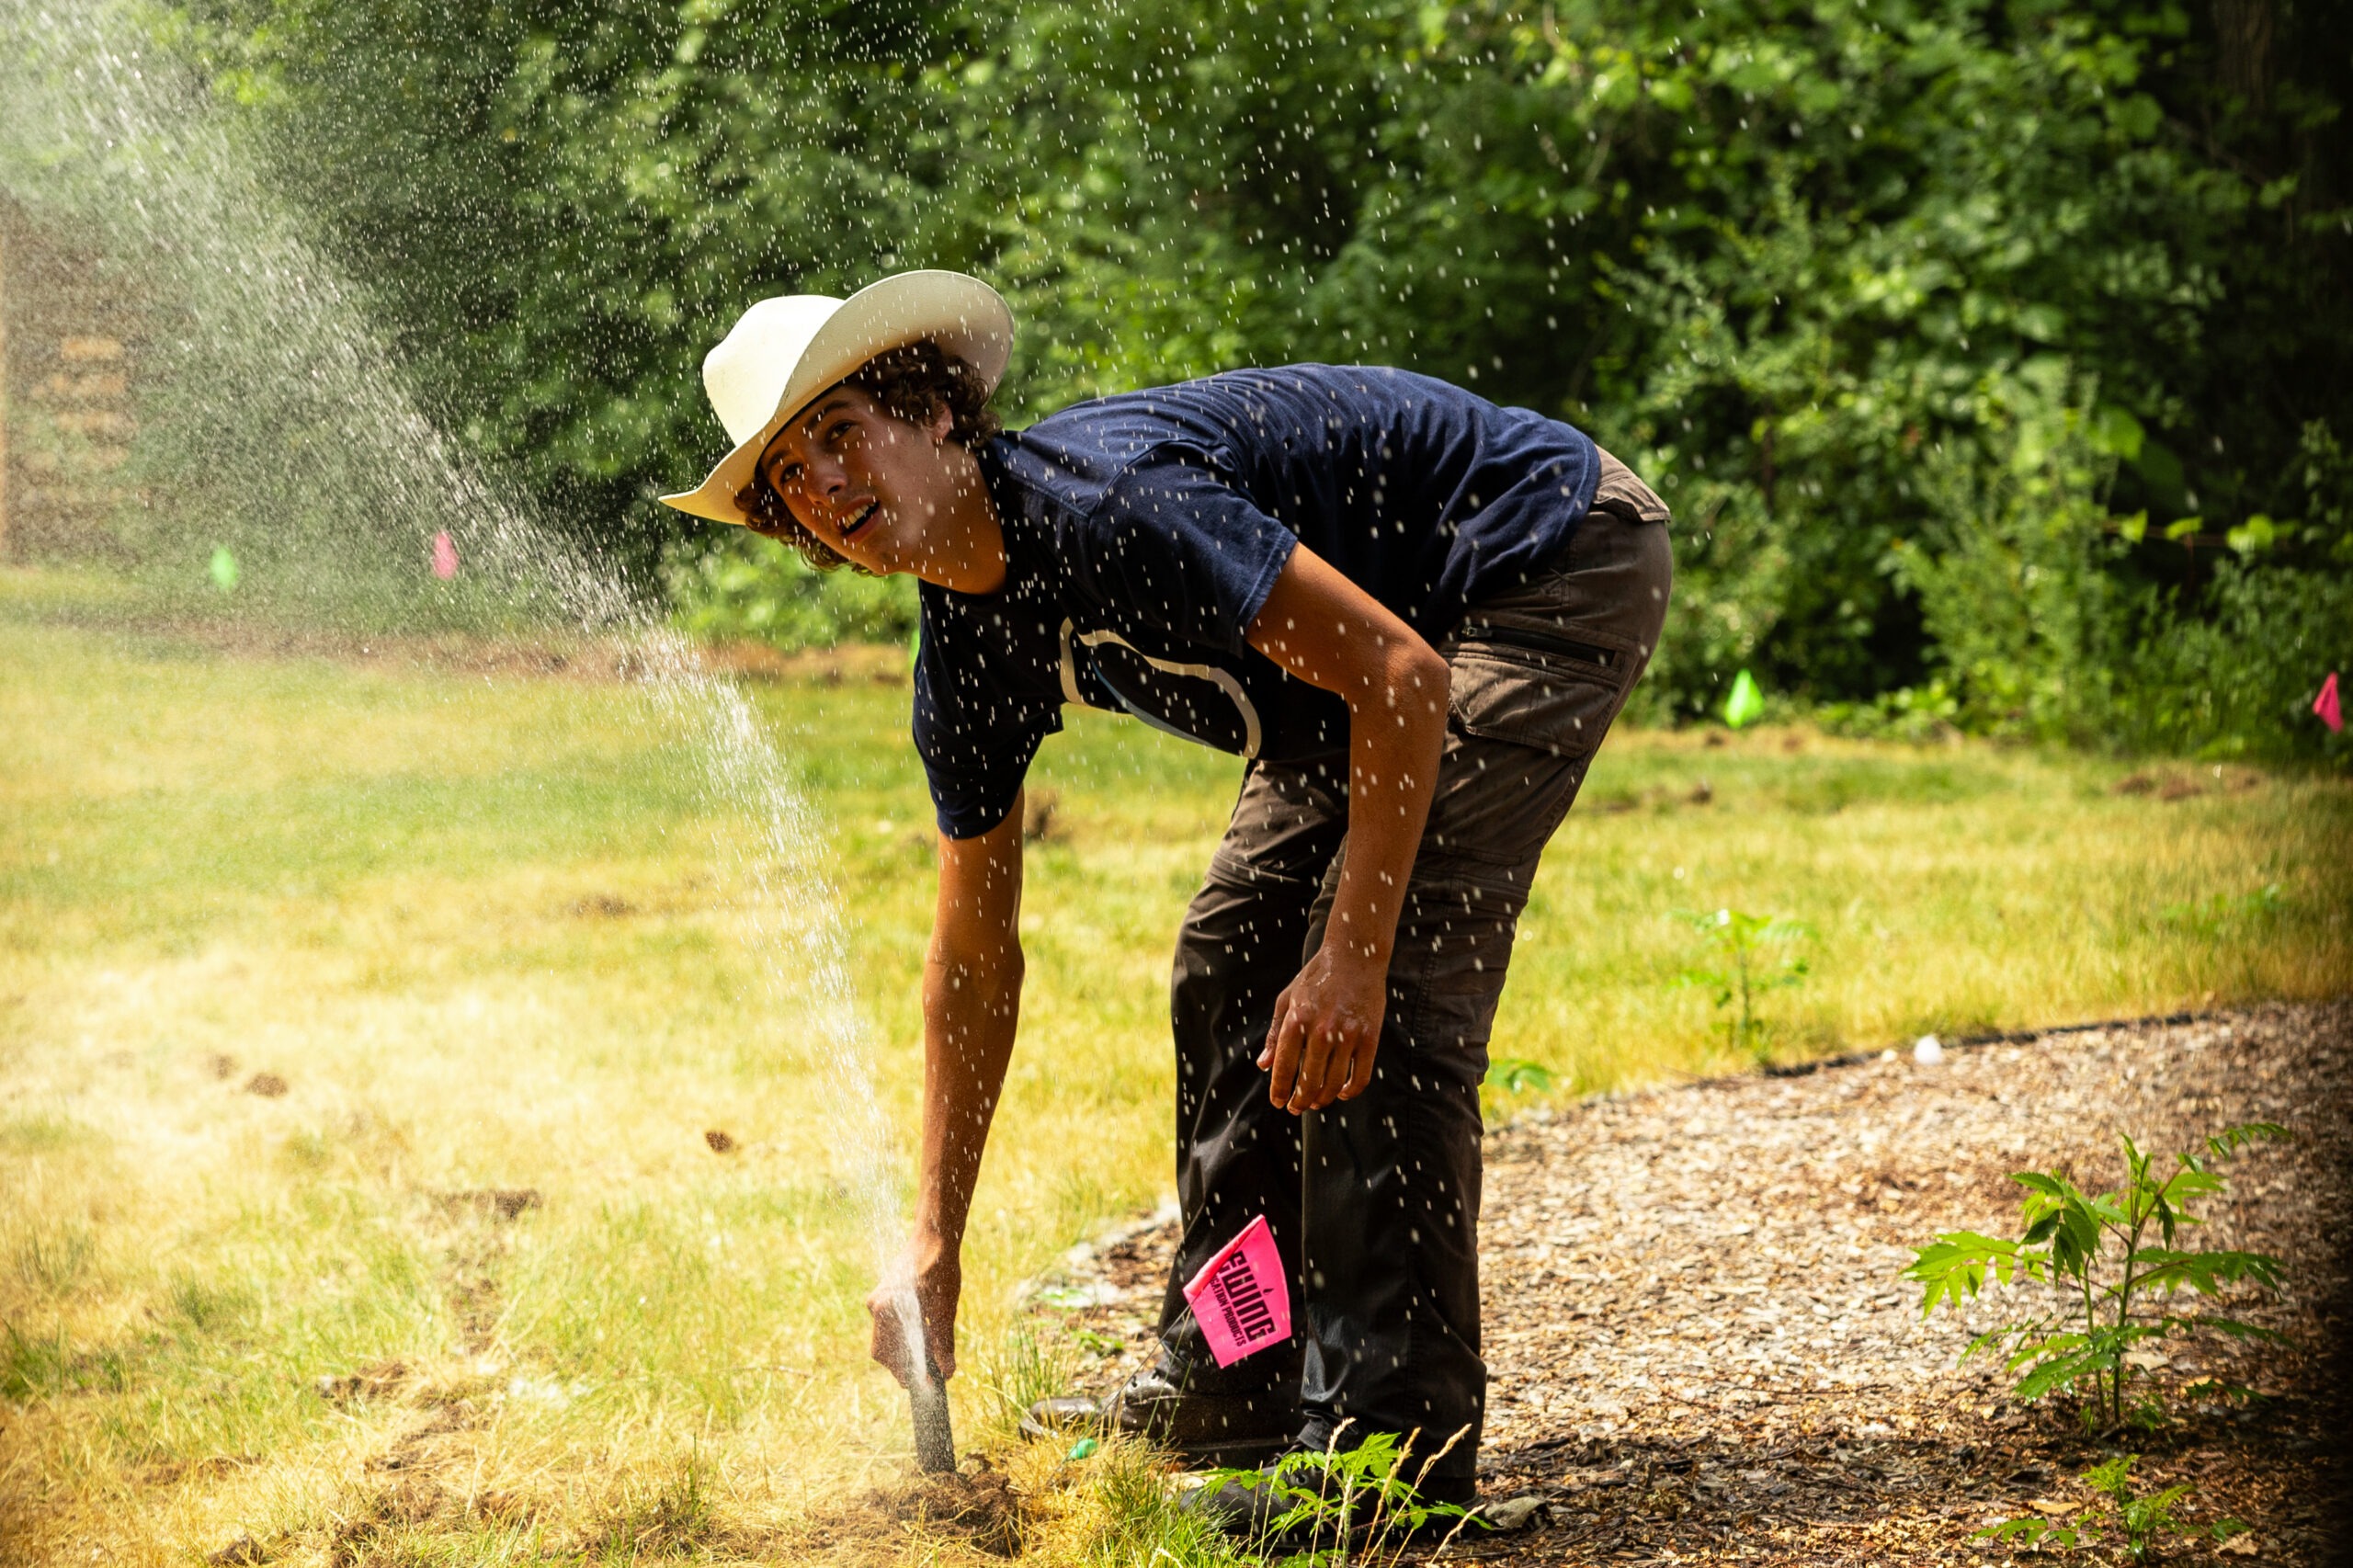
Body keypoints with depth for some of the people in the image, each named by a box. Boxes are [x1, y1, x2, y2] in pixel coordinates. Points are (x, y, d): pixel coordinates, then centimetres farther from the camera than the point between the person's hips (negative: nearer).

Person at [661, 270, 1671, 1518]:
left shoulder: (1108, 500, -31)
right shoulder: (965, 671, -3)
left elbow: (1399, 676, -31)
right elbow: (976, 954, 6)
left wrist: (1352, 957, -33)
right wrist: (932, 1249, 5)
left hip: (1561, 560, -9)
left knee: (1387, 994, -19)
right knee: (1231, 967, 10)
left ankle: (1391, 1445, -15)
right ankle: (1226, 1399, 23)